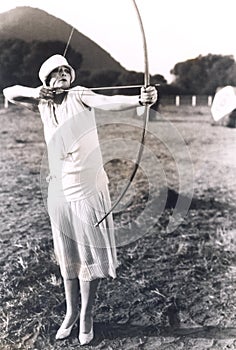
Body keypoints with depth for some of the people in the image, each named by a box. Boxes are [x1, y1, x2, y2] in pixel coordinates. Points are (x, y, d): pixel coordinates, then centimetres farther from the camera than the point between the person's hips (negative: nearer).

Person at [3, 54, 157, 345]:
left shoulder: (79, 95, -5)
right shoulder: (43, 104, 9)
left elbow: (109, 102, -22)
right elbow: (9, 93, 13)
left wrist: (139, 99, -43)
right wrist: (35, 92, -7)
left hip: (88, 189, -4)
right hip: (59, 191, 4)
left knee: (90, 252, 4)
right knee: (67, 253, 14)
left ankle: (86, 316, 22)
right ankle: (70, 312, 32)